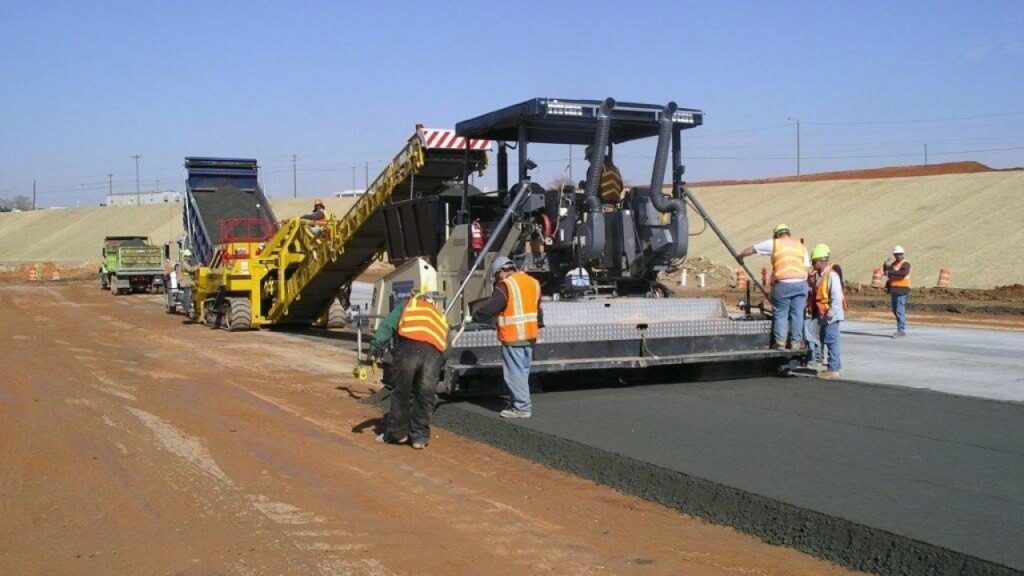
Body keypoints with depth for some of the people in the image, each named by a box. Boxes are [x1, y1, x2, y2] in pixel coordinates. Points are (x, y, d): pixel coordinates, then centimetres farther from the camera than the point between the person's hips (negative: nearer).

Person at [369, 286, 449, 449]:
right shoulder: (440, 316, 38)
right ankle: (419, 436, 12)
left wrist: (377, 343, 4)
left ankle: (397, 432, 16)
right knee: (425, 396, 10)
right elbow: (445, 345, 32)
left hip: (410, 348, -2)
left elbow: (388, 324, 13)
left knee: (401, 391, 10)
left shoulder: (409, 304, 30)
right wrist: (441, 362, 37)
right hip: (434, 353, 2)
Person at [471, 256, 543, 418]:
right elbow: (538, 308, 21)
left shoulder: (505, 286, -14)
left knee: (515, 373, -1)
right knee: (523, 371, 16)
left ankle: (522, 407, 1)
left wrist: (475, 317, 3)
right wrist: (539, 324, 32)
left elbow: (489, 308, -14)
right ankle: (520, 402, 23)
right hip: (530, 335, 8)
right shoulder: (533, 282, 11)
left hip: (513, 337, -8)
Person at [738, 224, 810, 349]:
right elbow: (806, 267, 13)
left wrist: (740, 256, 30)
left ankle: (780, 343, 4)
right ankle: (796, 342, 8)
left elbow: (752, 249, 14)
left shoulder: (774, 243, 8)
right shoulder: (800, 245, 17)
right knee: (797, 314, 7)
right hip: (801, 283, 3)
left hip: (782, 284, -3)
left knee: (780, 314, 5)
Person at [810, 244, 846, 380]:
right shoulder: (821, 276, 14)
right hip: (824, 316, 10)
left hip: (831, 316, -10)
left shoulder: (832, 275, -15)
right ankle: (837, 367, 24)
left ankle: (833, 369, -2)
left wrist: (831, 312, -23)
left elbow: (837, 296, -21)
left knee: (831, 341, -7)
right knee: (825, 340, 15)